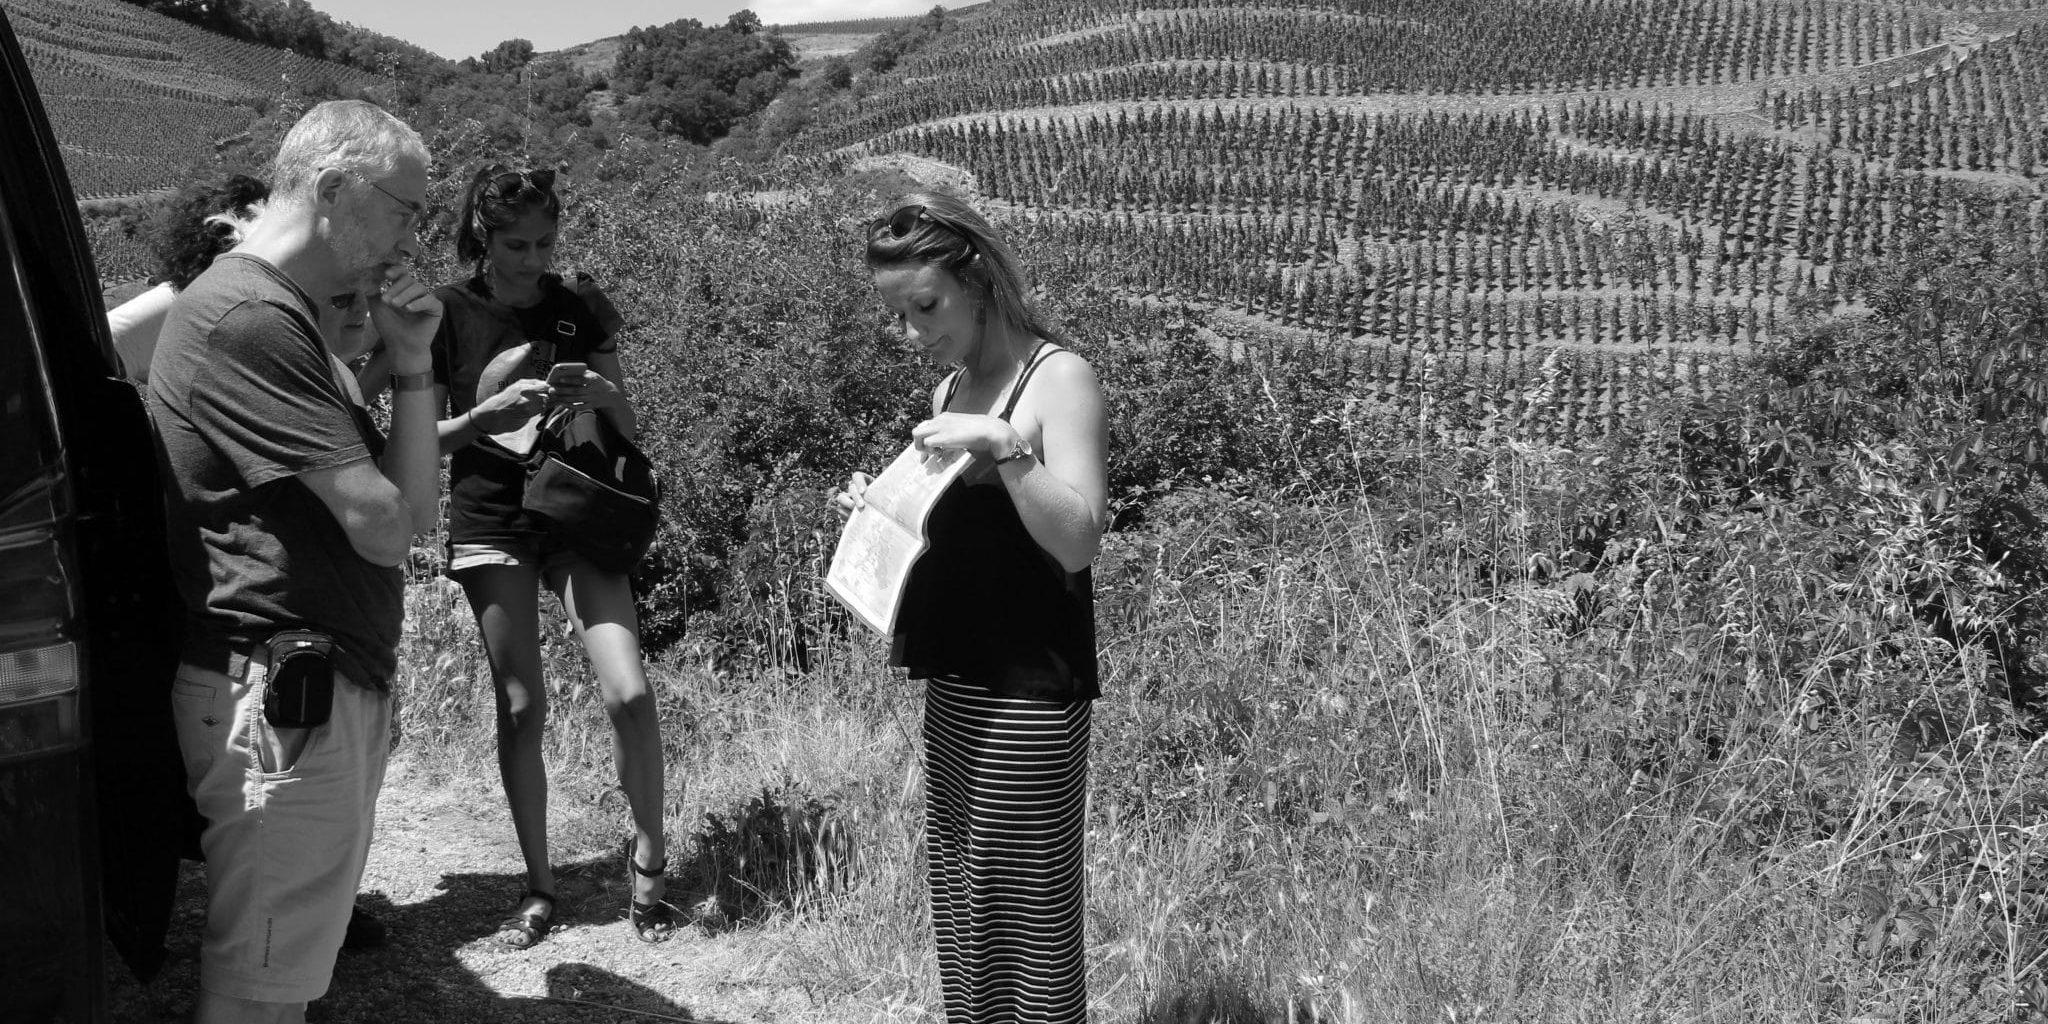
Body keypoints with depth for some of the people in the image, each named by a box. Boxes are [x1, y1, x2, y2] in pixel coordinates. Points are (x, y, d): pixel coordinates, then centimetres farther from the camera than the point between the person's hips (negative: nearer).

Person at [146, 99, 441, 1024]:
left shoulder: (287, 315, 17)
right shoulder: (251, 317, -16)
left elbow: (407, 501, 14)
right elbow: (388, 525, -19)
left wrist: (410, 362, 0)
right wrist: (412, 364, -7)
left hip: (330, 688, 10)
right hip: (279, 700, -10)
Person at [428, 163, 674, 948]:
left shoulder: (580, 306, 3)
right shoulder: (446, 316, -1)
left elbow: (627, 428, 6)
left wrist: (602, 394, -16)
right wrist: (494, 408, -18)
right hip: (490, 520, 0)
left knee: (629, 692, -13)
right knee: (521, 707, 1)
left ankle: (649, 850, 8)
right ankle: (538, 886, 15)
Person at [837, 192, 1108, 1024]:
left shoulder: (1058, 377, -11)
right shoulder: (949, 389, 12)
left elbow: (1078, 540, -19)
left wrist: (1003, 443, -27)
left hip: (1030, 689, -8)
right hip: (956, 681, 8)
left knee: (1026, 898, -1)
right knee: (957, 895, 13)